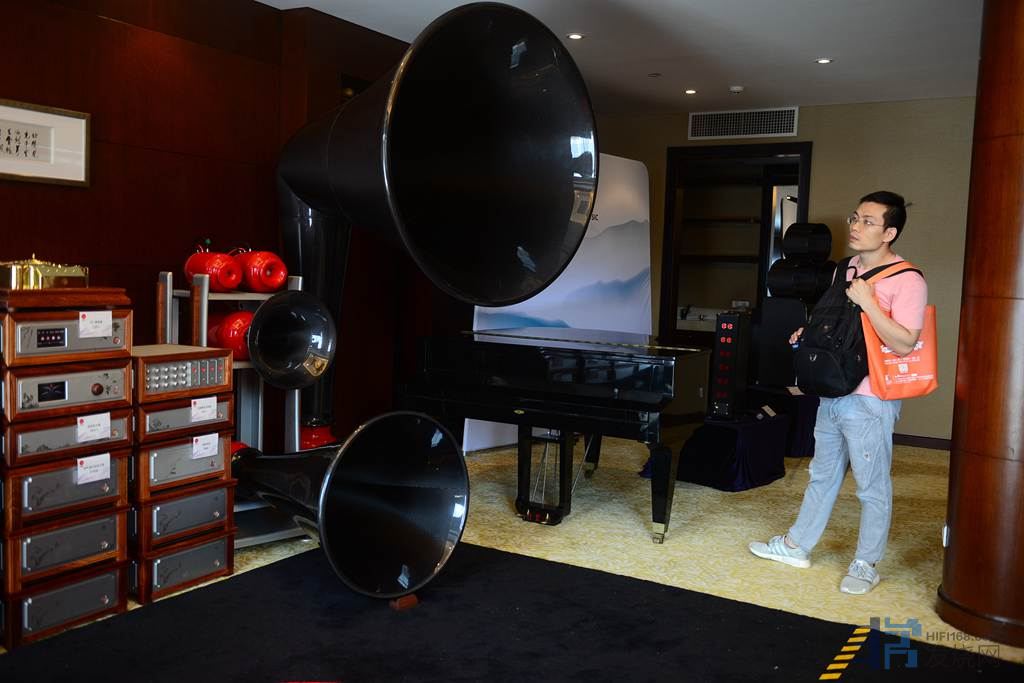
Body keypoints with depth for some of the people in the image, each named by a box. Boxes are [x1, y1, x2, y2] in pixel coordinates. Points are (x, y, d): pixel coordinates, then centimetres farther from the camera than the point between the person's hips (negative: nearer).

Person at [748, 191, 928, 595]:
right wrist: (810, 333, 8)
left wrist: (867, 302, -25)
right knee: (823, 475, 19)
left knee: (872, 487, 5)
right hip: (832, 394, 8)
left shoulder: (907, 281, -14)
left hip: (870, 401, -8)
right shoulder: (849, 270, 11)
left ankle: (866, 565, 20)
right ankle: (796, 546, 31)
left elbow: (904, 344, -23)